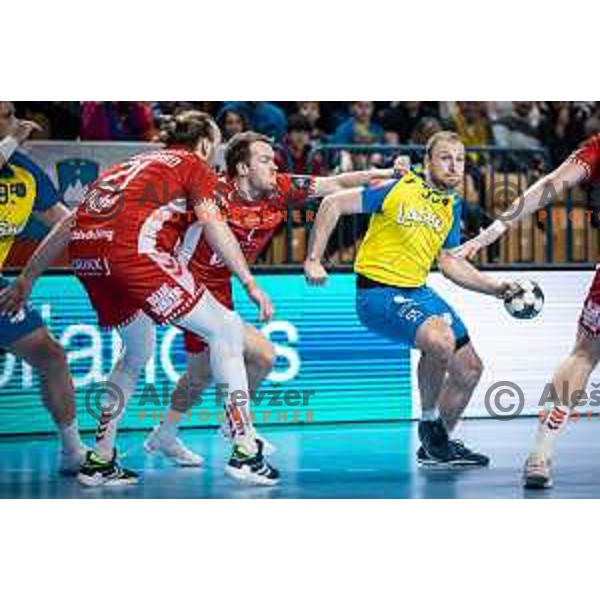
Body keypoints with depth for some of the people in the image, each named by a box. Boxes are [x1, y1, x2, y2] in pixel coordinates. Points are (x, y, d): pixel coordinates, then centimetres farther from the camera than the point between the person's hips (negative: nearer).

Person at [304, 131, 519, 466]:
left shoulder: (452, 206, 10)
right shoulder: (398, 188, -11)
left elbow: (448, 261, 18)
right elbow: (334, 204, -8)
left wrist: (496, 288, 9)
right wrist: (314, 260, -13)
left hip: (419, 291, 8)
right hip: (378, 292, -8)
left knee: (470, 369, 9)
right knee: (440, 340, -32)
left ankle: (436, 447, 30)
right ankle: (430, 423, -7)